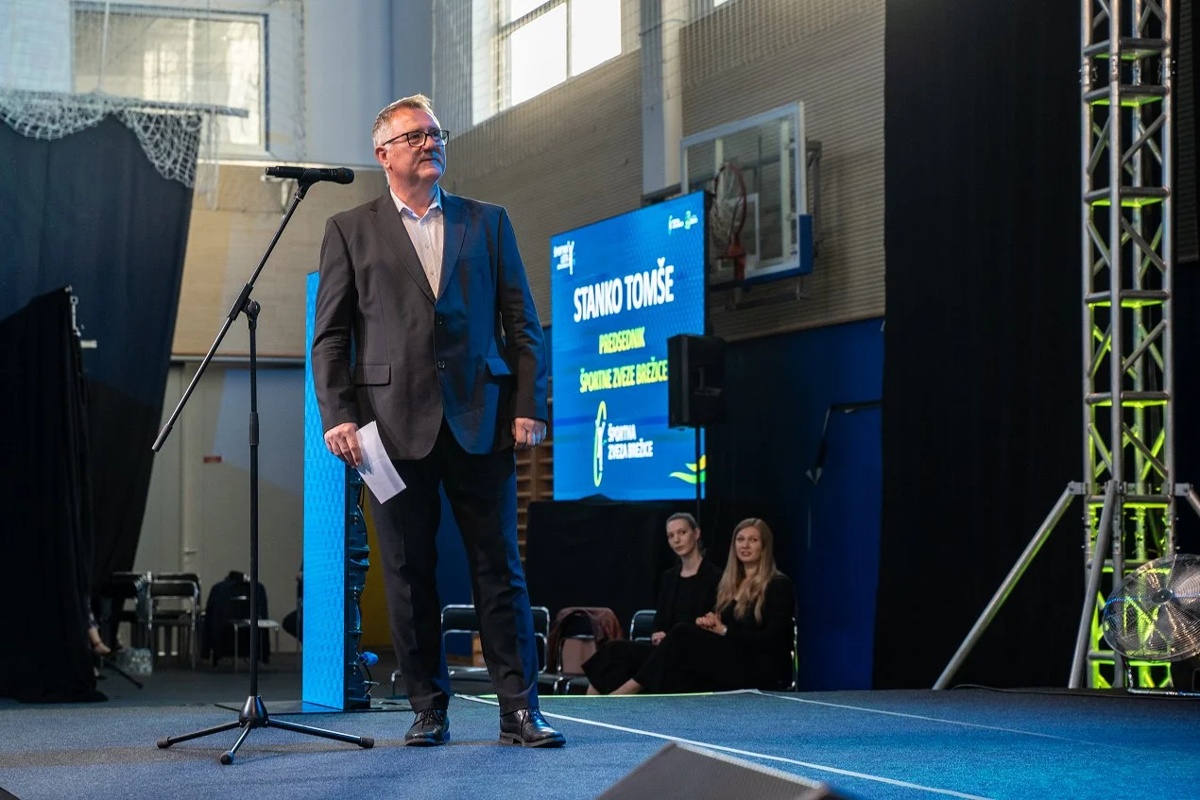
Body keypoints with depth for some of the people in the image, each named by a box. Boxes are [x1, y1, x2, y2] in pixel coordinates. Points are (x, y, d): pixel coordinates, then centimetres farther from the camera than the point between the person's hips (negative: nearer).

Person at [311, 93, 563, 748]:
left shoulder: (487, 223, 14)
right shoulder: (350, 230, 10)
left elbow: (522, 322, 10)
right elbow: (330, 335, 6)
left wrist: (529, 406, 0)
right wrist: (337, 416, -5)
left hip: (480, 422, 1)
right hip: (396, 423, -1)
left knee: (500, 568, -1)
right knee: (407, 573, 2)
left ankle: (518, 711, 1)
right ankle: (428, 711, 11)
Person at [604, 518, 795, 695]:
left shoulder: (779, 586, -2)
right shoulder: (730, 583, 20)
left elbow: (772, 639, -11)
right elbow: (719, 622, 15)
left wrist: (724, 630, -12)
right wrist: (708, 624, -8)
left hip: (765, 671, -6)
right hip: (730, 665, 6)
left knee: (683, 634, -22)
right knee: (681, 677, -27)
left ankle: (634, 686, -19)